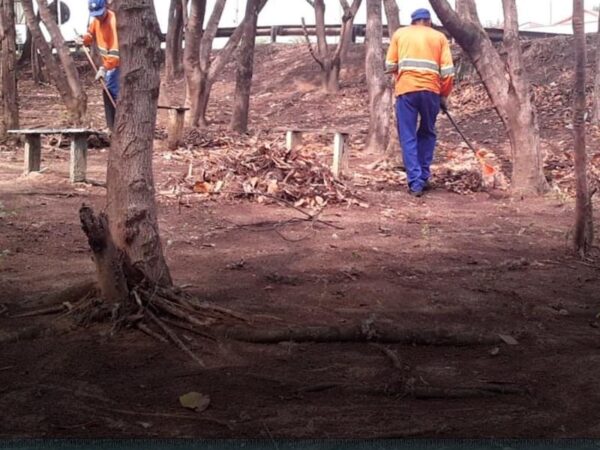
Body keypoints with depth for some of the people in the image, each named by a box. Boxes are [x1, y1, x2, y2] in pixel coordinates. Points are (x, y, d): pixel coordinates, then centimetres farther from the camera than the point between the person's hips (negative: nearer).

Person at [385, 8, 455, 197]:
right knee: (427, 133, 19)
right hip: (431, 90, 1)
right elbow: (448, 71, 6)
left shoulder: (400, 33, 16)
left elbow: (390, 66, 10)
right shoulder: (439, 37, 15)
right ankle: (423, 178, 20)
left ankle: (415, 183, -4)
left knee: (408, 138, 2)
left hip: (406, 89, -1)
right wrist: (444, 96, 17)